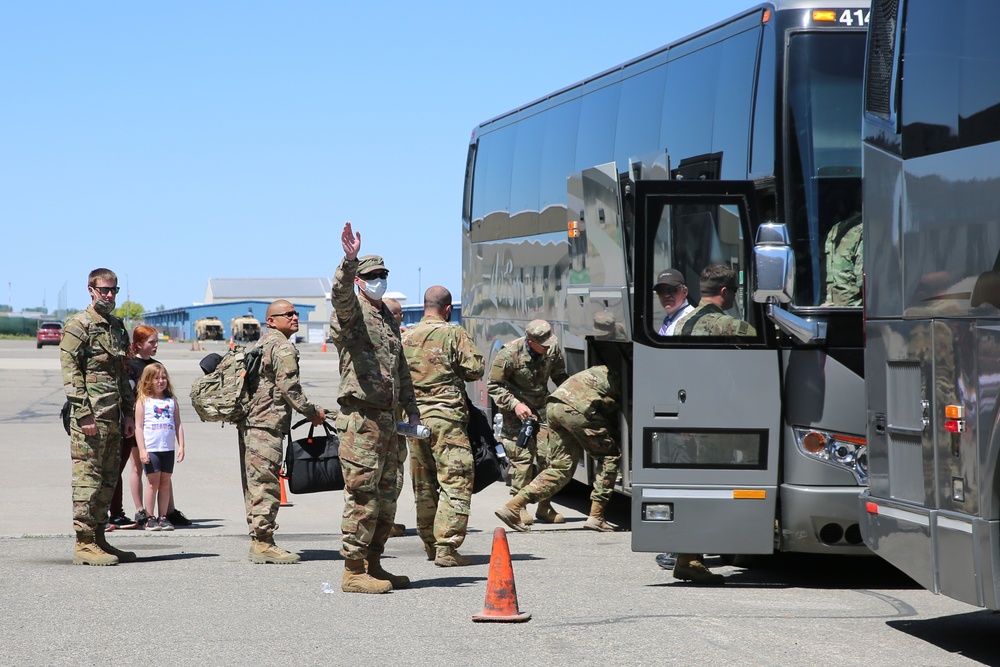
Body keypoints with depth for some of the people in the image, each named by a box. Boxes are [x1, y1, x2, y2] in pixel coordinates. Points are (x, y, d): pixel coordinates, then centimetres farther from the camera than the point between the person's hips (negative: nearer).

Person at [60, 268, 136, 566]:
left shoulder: (116, 326, 18)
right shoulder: (78, 326, -7)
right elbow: (70, 372, -14)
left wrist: (128, 413, 17)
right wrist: (84, 415, -19)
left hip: (113, 417, 8)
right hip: (90, 416, -8)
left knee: (107, 480, 10)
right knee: (87, 478, -7)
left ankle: (98, 539, 16)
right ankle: (84, 544, -5)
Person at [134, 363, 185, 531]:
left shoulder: (171, 401, 12)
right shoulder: (143, 401, 2)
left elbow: (178, 424, 12)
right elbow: (138, 426, -2)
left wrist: (181, 446, 4)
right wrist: (142, 449, -9)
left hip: (168, 449, 3)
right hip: (151, 448, -3)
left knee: (165, 482, 5)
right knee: (153, 482, -3)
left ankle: (163, 517, 9)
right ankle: (150, 518, 1)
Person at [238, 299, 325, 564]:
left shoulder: (261, 344, 21)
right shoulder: (283, 347, -10)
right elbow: (289, 388, -15)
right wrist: (313, 412, -3)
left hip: (248, 423, 10)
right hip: (266, 425, -10)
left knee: (255, 485, 12)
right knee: (266, 485, -9)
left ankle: (258, 540, 17)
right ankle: (263, 544, -10)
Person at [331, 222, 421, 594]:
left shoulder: (388, 318, 21)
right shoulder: (352, 312, -4)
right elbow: (340, 294, -30)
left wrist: (411, 410, 22)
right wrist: (349, 261, -46)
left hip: (387, 419, 9)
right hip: (361, 419, -9)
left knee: (386, 497, 12)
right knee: (362, 496, -9)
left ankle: (373, 566, 21)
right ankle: (354, 572, -6)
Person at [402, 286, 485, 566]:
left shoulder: (405, 338, 8)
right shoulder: (454, 334, -6)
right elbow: (475, 369, -5)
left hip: (413, 417, 5)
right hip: (446, 417, -5)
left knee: (423, 485, 15)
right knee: (456, 482, -4)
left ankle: (430, 543, 22)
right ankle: (446, 548, -12)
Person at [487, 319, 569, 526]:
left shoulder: (553, 349, -6)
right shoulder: (509, 354, -21)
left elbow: (560, 376, 12)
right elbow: (494, 386, -11)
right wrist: (515, 404, -22)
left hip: (542, 408, 4)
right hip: (517, 411, -4)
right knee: (523, 456, -11)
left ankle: (544, 507, 6)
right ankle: (519, 507, 0)